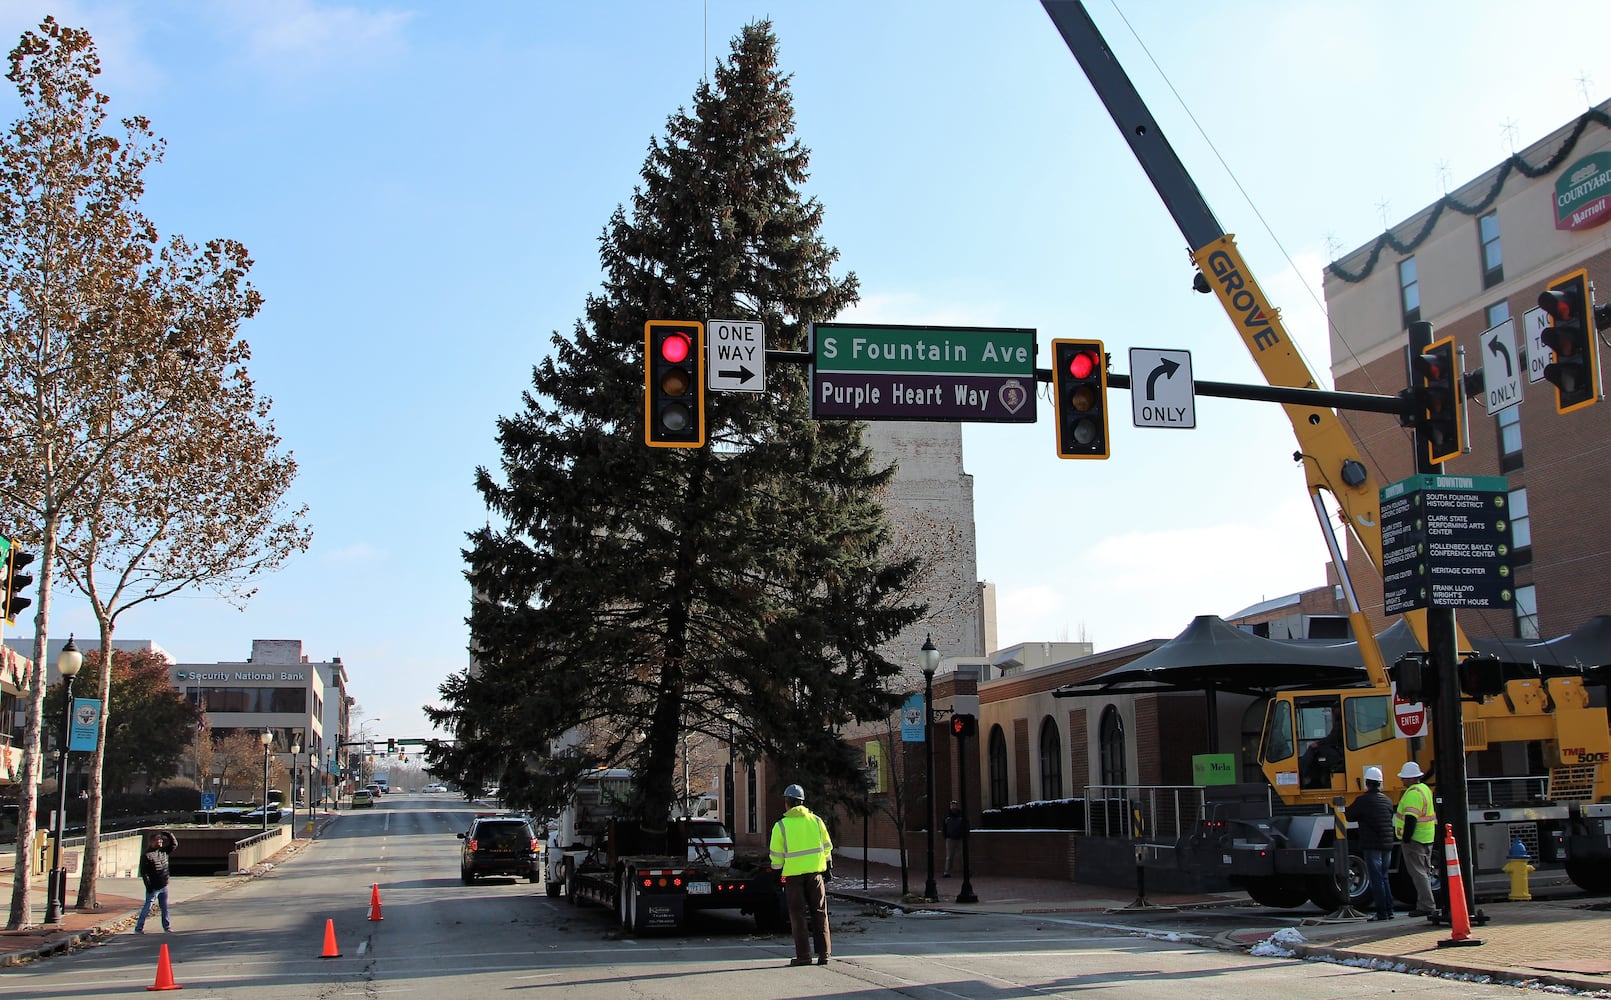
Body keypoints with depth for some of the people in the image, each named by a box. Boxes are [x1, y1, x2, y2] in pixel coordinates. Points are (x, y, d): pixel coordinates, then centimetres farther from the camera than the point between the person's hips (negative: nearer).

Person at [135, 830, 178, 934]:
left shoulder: (163, 851, 7)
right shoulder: (146, 855, -14)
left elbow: (174, 844, 19)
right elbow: (143, 873, -15)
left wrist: (169, 835, 2)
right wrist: (148, 886, -19)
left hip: (164, 886, 6)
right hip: (153, 888, -6)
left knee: (165, 908, 14)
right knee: (147, 907, -2)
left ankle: (166, 926, 24)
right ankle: (139, 928, 7)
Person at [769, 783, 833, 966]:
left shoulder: (781, 825, -6)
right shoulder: (816, 820, 3)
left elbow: (776, 855, -2)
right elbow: (827, 847, 10)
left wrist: (777, 868, 14)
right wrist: (828, 865, 22)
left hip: (793, 874, -3)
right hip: (815, 871, 3)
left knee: (798, 914, 4)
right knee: (819, 912, 8)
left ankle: (803, 955, 1)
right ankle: (823, 953, 6)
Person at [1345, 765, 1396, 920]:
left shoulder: (1363, 800, -11)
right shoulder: (1387, 801, 10)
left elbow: (1349, 816, -3)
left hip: (1371, 845, -6)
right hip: (1387, 844, 6)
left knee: (1377, 879, -4)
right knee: (1383, 877, 15)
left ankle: (1382, 913, -5)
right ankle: (1389, 910, 14)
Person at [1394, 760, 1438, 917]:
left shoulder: (1413, 793, -18)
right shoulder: (1425, 789, 15)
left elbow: (1411, 818, -25)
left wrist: (1406, 839, -23)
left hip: (1414, 839, -10)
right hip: (1427, 838, 10)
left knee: (1418, 872, -8)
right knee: (1424, 871, 15)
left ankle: (1426, 906, -10)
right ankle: (1428, 905, 20)